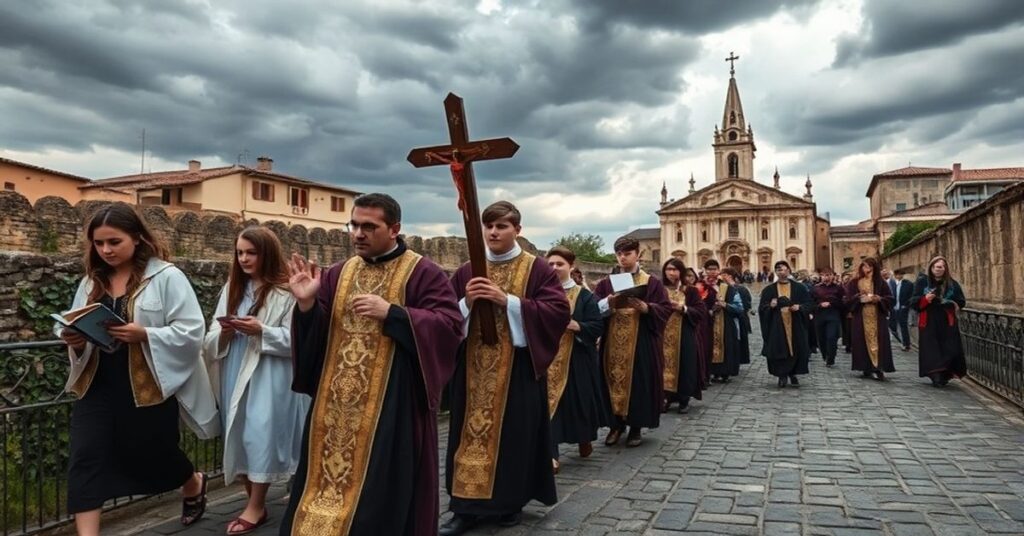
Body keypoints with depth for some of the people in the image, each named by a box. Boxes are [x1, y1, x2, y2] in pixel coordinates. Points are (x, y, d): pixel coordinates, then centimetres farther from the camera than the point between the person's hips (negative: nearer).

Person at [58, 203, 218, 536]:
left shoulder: (166, 276, -10)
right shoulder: (91, 281, 8)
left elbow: (191, 332, -15)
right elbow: (77, 330, 14)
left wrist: (145, 334, -27)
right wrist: (75, 340, -9)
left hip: (149, 386, -5)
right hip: (97, 386, 5)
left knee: (152, 454, 12)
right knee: (85, 459, -4)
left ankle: (194, 485, 45)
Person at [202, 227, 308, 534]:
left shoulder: (286, 291, -8)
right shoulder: (232, 288, 11)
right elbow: (212, 337, 10)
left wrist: (261, 331, -22)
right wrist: (224, 332, -11)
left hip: (269, 376, -6)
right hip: (235, 374, 6)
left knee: (261, 435, -4)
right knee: (239, 436, 10)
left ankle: (256, 507, 10)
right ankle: (253, 501, 23)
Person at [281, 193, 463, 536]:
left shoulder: (422, 273, -5)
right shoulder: (339, 274, 11)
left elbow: (449, 325, -15)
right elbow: (316, 334, 9)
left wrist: (390, 312, -20)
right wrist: (307, 304, -11)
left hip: (392, 400, -5)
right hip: (336, 401, 5)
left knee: (382, 487, 3)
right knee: (329, 475, 13)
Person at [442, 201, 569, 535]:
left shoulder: (537, 269, -2)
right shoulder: (466, 271, 8)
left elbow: (559, 311, -13)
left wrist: (507, 300, -19)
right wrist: (466, 303, -16)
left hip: (518, 367, -3)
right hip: (472, 368, 3)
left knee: (515, 433, 4)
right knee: (471, 431, 5)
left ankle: (512, 502, 21)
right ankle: (467, 505, 14)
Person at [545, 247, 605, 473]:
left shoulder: (584, 296, -1)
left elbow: (597, 326, -7)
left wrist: (572, 324, -21)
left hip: (576, 360, -1)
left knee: (578, 401, 10)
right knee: (549, 402, -5)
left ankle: (585, 440, 37)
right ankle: (550, 454, -3)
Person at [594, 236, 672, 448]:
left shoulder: (652, 283, 1)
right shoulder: (606, 283, 8)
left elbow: (666, 309, -5)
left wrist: (645, 307, -21)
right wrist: (608, 303, -18)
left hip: (641, 342, -2)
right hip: (613, 342, 3)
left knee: (639, 383, 0)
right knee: (614, 380, 4)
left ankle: (636, 427, 13)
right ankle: (616, 424, 17)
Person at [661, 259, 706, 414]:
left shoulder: (690, 290, 1)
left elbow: (701, 312, -4)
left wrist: (683, 308, -15)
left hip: (685, 336, -1)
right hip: (664, 335, 1)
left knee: (684, 366, 2)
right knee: (666, 365, 0)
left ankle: (683, 399, 13)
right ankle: (667, 397, 10)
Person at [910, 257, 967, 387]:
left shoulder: (952, 283, 8)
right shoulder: (922, 281, 3)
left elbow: (961, 302, 11)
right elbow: (913, 301, 0)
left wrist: (951, 304, -8)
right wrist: (925, 299, -18)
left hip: (948, 323, 2)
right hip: (929, 323, -2)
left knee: (949, 350, -1)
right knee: (931, 351, -6)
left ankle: (945, 376, 12)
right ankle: (936, 376, -5)